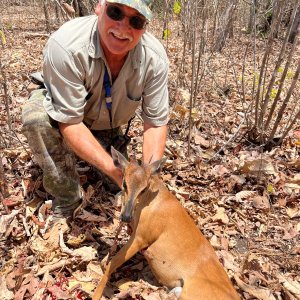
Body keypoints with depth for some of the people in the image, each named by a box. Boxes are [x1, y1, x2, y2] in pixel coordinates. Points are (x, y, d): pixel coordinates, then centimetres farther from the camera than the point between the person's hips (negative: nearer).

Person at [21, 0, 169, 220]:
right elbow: (70, 123, -34)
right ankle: (67, 201, -15)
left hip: (109, 128, 3)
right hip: (63, 117, -2)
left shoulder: (155, 58, -26)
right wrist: (117, 172, -41)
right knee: (37, 114, -35)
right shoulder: (66, 46, -36)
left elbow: (156, 123, -19)